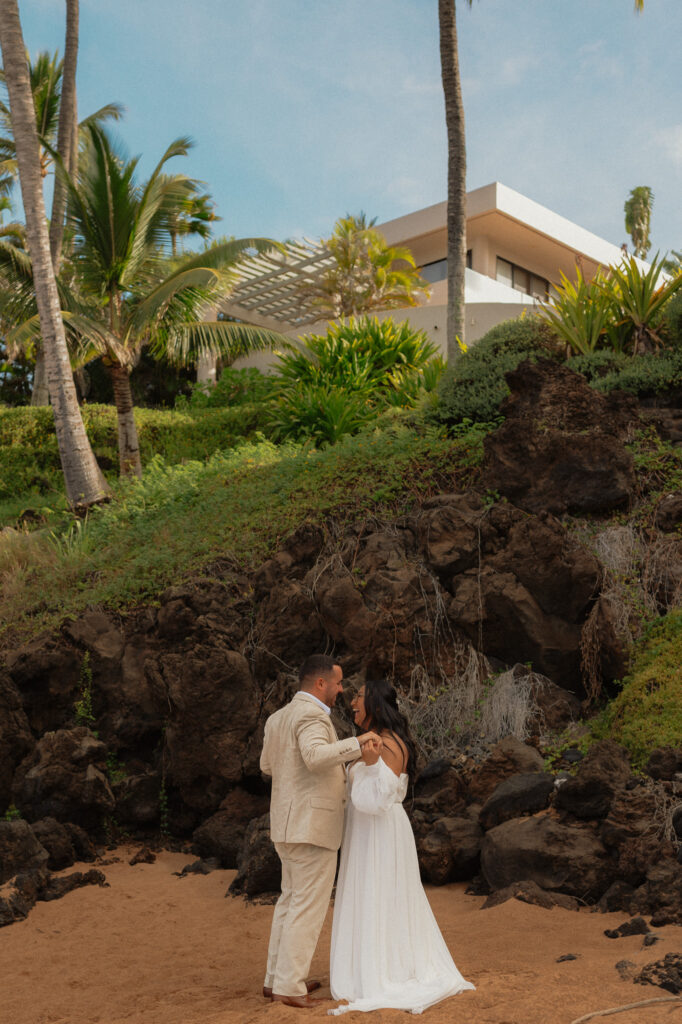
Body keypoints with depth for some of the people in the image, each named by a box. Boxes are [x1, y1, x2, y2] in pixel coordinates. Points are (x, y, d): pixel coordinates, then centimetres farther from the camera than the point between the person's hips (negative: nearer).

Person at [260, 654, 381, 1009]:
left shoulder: (278, 718, 11)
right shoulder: (311, 717, -19)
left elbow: (268, 765, 24)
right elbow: (316, 757, -38)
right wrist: (357, 742, -31)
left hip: (289, 824, 9)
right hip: (313, 826, -9)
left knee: (291, 900, 17)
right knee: (309, 906, -2)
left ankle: (276, 978, 22)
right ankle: (289, 987, 2)